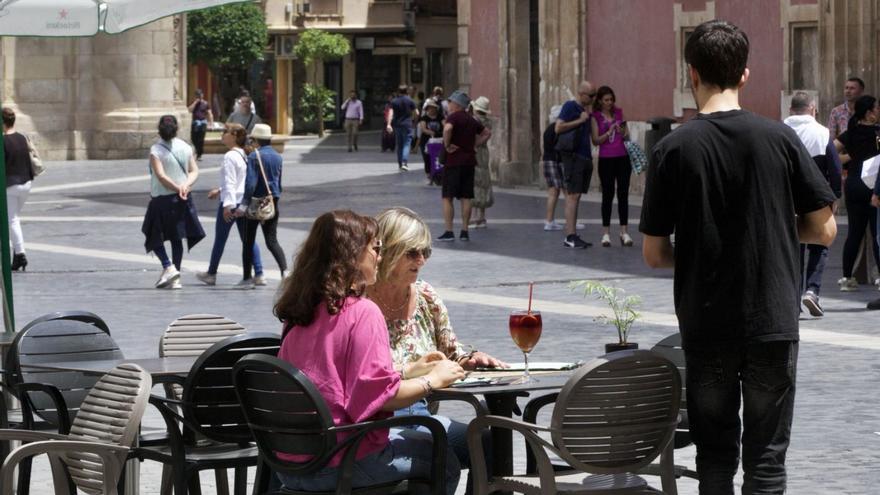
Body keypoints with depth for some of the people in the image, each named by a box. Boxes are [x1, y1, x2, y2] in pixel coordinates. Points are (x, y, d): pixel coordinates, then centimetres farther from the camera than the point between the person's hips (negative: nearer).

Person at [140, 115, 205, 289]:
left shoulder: (156, 150, -12)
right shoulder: (185, 148, 3)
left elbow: (161, 175, -20)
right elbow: (194, 171, -2)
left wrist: (178, 188, -15)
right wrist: (186, 185, -14)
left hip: (161, 198, -5)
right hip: (182, 200, 5)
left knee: (154, 236, 9)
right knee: (177, 238, 12)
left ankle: (168, 267, -11)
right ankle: (175, 278, 11)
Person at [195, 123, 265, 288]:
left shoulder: (230, 157, -16)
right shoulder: (244, 155, 10)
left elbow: (230, 182, -22)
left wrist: (228, 205, -24)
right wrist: (220, 190, 31)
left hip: (231, 202, -8)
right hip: (245, 201, 8)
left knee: (220, 238, 8)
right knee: (248, 239, 7)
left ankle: (211, 274, 22)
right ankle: (258, 274, 0)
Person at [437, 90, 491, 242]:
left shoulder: (453, 117, -9)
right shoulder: (471, 120, 14)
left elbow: (447, 129, -31)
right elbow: (487, 133, 24)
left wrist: (447, 145, -18)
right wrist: (475, 145, 16)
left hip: (453, 161, -6)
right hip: (469, 161, 6)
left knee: (447, 197, -2)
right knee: (466, 198, 8)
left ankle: (448, 231, -7)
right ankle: (464, 232, 8)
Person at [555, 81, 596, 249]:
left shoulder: (585, 110, 19)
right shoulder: (570, 106, -5)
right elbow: (558, 128, -15)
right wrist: (580, 120, -14)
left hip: (584, 157, 9)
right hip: (573, 156, -9)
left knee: (575, 197, 8)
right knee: (573, 196, -12)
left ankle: (571, 236, 9)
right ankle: (570, 236, -16)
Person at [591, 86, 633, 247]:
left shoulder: (619, 112, 9)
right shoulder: (595, 117, 0)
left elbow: (628, 136, 12)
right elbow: (595, 141, -5)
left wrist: (623, 133, -9)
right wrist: (609, 132, -18)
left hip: (623, 158, 2)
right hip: (606, 160, -2)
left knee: (623, 194, 0)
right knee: (607, 195, 0)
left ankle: (624, 232, 1)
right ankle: (606, 232, 6)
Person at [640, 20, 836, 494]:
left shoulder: (674, 148, -6)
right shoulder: (779, 138, -5)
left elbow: (654, 254, -3)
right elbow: (824, 229, -1)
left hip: (706, 326, 0)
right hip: (773, 321, 0)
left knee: (715, 455, 12)